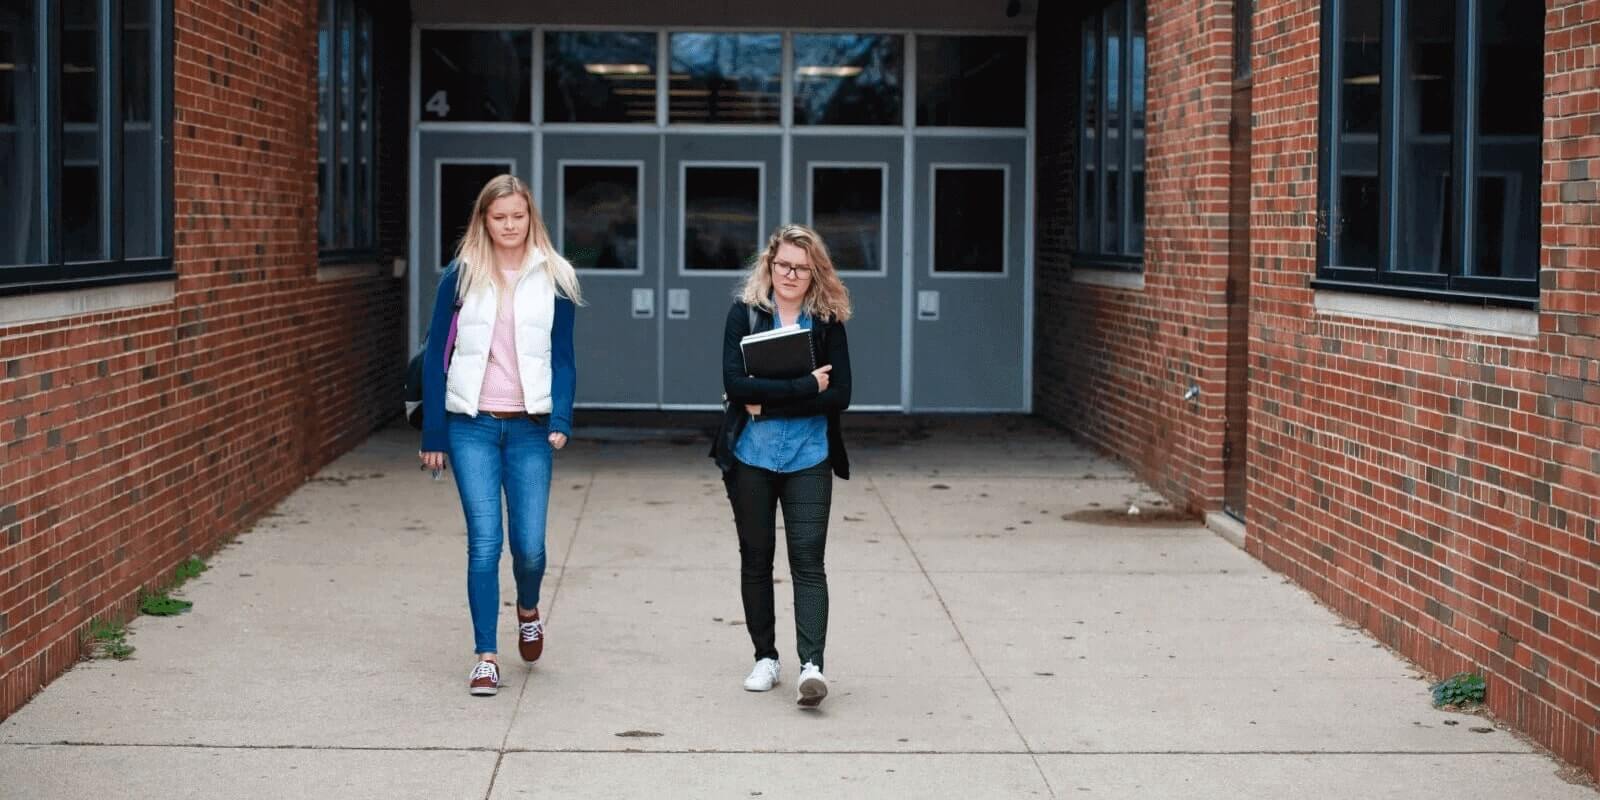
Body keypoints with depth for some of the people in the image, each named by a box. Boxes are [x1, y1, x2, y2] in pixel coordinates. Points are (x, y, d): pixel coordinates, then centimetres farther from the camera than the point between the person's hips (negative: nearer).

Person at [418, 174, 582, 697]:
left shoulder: (554, 279, 5)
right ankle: (485, 657, 4)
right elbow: (436, 355, 5)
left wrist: (561, 421, -9)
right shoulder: (461, 276, 3)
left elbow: (562, 358, 6)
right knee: (484, 542, -6)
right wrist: (432, 434, 2)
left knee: (529, 546, 0)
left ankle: (528, 610, 34)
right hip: (472, 425, -1)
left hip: (530, 427, 1)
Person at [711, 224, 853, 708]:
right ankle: (765, 658, 22)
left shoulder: (828, 322, 1)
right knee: (756, 558, 10)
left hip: (808, 459, -1)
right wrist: (804, 387, -17)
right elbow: (734, 383, -14)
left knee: (807, 560, -8)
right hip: (750, 456, 1)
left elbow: (839, 395, -7)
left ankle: (812, 666, -13)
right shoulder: (744, 314, -1)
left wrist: (768, 404, -14)